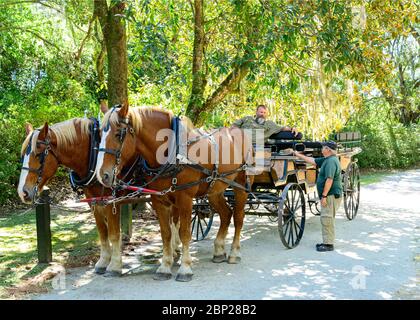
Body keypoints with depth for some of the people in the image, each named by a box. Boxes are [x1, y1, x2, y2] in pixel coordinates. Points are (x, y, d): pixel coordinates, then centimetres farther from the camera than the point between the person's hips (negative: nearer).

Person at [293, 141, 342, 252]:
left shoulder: (331, 161, -18)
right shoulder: (326, 160, 14)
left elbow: (329, 180, -24)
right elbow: (313, 161, 24)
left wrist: (324, 196, -22)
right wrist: (298, 155, 27)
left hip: (331, 195, -10)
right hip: (329, 195, 10)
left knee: (326, 219, -7)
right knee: (326, 219, 15)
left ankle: (328, 244, -2)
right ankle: (327, 241, 23)